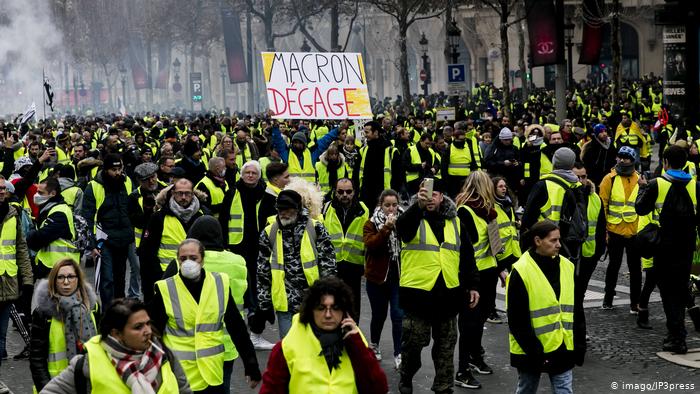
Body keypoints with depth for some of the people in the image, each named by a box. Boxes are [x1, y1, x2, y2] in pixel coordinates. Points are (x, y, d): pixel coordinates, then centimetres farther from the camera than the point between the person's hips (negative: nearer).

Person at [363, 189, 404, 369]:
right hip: (377, 276, 0)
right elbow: (370, 244, -21)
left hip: (399, 277, 0)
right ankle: (374, 345, 38)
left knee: (398, 315, -9)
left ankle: (399, 355, -3)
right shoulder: (371, 223, -3)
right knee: (379, 315, 13)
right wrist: (386, 227, -28)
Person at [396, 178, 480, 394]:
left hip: (448, 292, 4)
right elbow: (402, 228, -29)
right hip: (417, 290, -3)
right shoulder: (413, 217, -3)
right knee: (414, 341, 2)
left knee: (446, 344, 10)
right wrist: (419, 206, -46)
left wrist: (472, 285, 9)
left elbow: (467, 255, 14)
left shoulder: (454, 222, 10)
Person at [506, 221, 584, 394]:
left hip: (563, 348, 4)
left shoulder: (567, 267, 3)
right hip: (530, 350, -4)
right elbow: (517, 320, -13)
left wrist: (579, 345, 6)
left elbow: (576, 310, 10)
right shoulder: (521, 272, -14)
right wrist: (533, 350, -16)